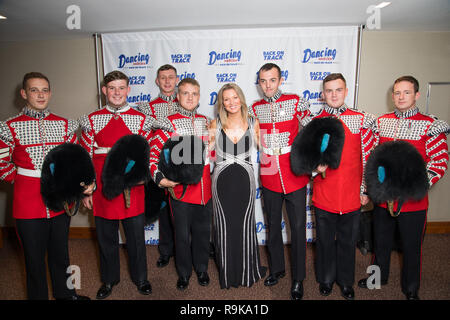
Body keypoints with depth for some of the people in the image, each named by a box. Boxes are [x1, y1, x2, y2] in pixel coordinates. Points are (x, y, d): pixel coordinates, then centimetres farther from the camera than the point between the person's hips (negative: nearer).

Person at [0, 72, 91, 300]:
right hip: (29, 203, -2)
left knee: (60, 251, 18)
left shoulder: (64, 125, 4)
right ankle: (38, 296, 32)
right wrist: (22, 180, -3)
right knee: (34, 257, 11)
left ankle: (65, 293, 38)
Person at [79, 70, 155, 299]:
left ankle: (140, 278, 32)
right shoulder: (92, 120, 3)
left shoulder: (141, 120, 1)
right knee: (106, 236, 14)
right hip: (103, 188, 1)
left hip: (132, 188, 0)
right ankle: (109, 280, 36)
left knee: (136, 235, 10)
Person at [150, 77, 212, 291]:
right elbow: (153, 152, -13)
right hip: (181, 188, -4)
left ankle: (201, 269, 36)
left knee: (203, 231, 16)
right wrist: (160, 178, -25)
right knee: (182, 234, 8)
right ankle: (184, 273, 30)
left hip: (204, 188, 4)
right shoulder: (169, 123, -7)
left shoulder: (204, 121, 9)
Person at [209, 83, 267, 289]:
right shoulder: (216, 124, 1)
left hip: (245, 179, 0)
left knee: (245, 225, 10)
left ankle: (247, 270, 31)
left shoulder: (253, 123, 2)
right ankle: (227, 272, 28)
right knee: (224, 225, 8)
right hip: (222, 180, 0)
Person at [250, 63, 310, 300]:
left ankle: (298, 278, 22)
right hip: (268, 177, 3)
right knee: (273, 225, 16)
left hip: (295, 175, -3)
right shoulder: (255, 109, 6)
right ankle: (277, 269, 36)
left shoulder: (296, 102, -3)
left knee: (298, 227, 4)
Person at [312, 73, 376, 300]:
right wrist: (316, 166, -16)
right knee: (325, 240, 13)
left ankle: (346, 281, 36)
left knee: (348, 241, 15)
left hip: (352, 196, 0)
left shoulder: (360, 120, 0)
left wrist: (366, 189, 3)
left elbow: (368, 157, 3)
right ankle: (326, 279, 35)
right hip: (324, 196, 0)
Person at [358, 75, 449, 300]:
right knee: (381, 241, 18)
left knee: (411, 246, 12)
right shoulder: (381, 122, 4)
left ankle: (411, 289, 33)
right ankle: (378, 277, 41)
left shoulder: (430, 126, -7)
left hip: (413, 201, -3)